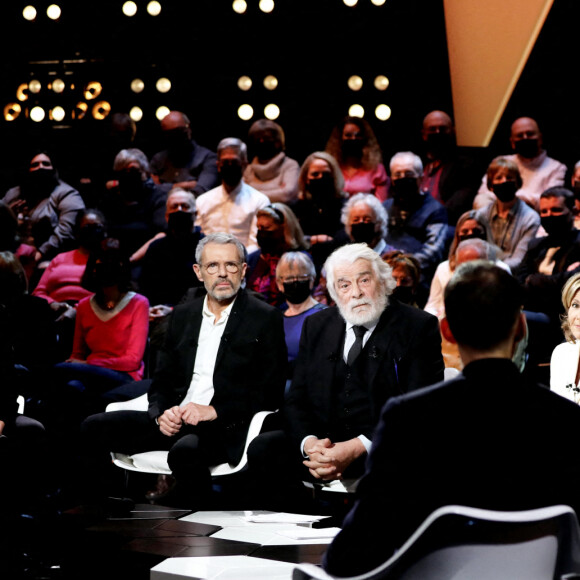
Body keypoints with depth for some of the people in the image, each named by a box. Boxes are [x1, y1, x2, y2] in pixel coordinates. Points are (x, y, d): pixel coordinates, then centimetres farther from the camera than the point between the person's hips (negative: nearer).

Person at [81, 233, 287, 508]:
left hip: (227, 426, -6)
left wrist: (214, 411, -15)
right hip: (175, 420, 6)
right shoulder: (182, 315, 18)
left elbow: (271, 393, -4)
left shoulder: (266, 318, 1)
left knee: (185, 450, -39)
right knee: (94, 428, -13)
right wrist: (162, 413, -5)